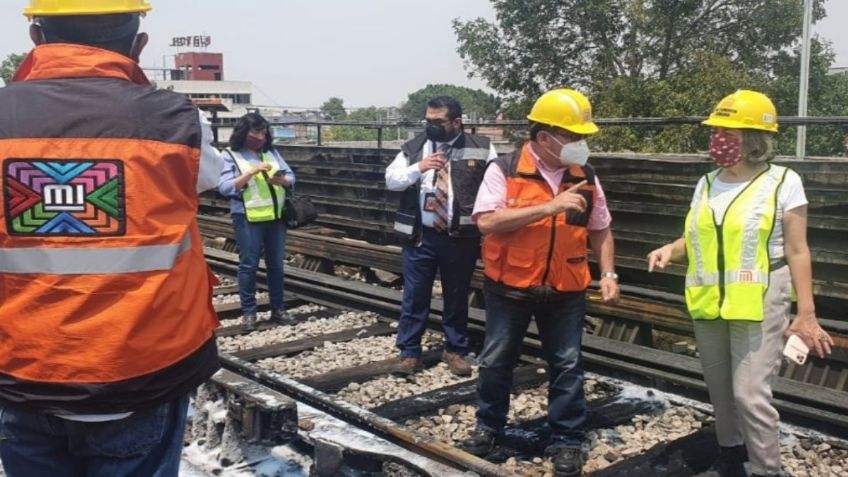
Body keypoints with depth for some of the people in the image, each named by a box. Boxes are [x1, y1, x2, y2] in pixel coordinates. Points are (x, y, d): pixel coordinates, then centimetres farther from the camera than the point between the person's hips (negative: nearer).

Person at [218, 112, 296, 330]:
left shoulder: (272, 152, 10)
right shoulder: (230, 155, -2)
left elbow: (291, 177, 8)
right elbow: (224, 187, -12)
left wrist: (282, 180, -15)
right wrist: (252, 171, -19)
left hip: (276, 216, 4)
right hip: (248, 218, -4)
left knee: (276, 264, 10)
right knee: (249, 265, 1)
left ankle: (278, 309, 20)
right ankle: (249, 311, 11)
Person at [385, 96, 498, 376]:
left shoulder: (481, 148, -1)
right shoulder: (413, 148, 7)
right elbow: (390, 180, 5)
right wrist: (418, 168, -13)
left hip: (460, 238, -1)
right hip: (420, 236, 2)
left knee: (457, 298, 11)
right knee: (414, 296, 7)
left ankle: (455, 351, 27)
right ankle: (409, 352, 20)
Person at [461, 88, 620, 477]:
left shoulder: (586, 178, 1)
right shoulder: (504, 171, -12)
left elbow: (600, 231, 12)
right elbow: (487, 222, -24)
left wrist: (608, 274, -1)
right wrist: (550, 206, -28)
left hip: (565, 291, 2)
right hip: (509, 288, -2)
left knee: (567, 366, 8)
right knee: (496, 360, 12)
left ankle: (567, 440, 23)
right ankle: (488, 427, 33)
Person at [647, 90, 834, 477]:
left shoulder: (783, 182, -7)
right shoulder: (707, 184, 9)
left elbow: (797, 252, -7)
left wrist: (806, 312, -11)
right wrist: (670, 250, -7)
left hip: (759, 301, -6)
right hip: (708, 301, 6)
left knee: (750, 393, -9)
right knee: (721, 391, 16)